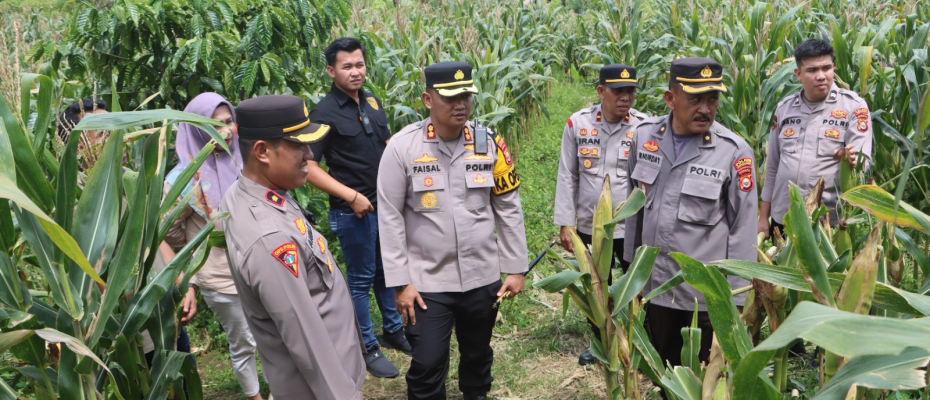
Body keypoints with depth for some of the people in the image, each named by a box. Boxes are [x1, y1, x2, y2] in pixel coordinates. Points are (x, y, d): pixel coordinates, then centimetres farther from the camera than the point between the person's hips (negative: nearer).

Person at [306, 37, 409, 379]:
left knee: (386, 271, 19)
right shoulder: (325, 113, -14)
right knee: (361, 279, 7)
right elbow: (308, 168, -17)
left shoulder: (373, 102, 6)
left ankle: (394, 331, 37)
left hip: (386, 205, 6)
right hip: (353, 212, -6)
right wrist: (351, 196, -21)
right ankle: (367, 348, 22)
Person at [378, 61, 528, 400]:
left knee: (478, 355, 21)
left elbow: (509, 209, 4)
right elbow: (390, 218, -8)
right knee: (427, 366, 2)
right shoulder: (401, 147, -11)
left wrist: (515, 268, 3)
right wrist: (401, 282, -9)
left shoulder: (490, 143, -3)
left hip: (483, 277, 3)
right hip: (427, 281, -3)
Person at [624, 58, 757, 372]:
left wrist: (736, 298, -8)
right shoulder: (644, 136, -1)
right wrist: (632, 262, 14)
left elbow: (743, 228, -9)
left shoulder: (734, 151, -12)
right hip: (655, 285, 4)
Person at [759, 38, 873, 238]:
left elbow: (863, 160, -12)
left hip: (830, 221, -3)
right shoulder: (784, 108, 7)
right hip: (782, 219, 3)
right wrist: (763, 217, 10)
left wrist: (851, 159, -36)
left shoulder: (854, 106, -3)